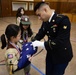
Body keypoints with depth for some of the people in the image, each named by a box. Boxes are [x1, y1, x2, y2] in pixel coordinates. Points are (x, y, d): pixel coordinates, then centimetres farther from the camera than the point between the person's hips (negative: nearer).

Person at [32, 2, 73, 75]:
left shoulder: (63, 20, -26)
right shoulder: (45, 22, -1)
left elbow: (61, 41, -31)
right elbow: (40, 34, 3)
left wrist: (42, 44, -28)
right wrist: (32, 43, -14)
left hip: (62, 56, -6)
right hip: (50, 54, 7)